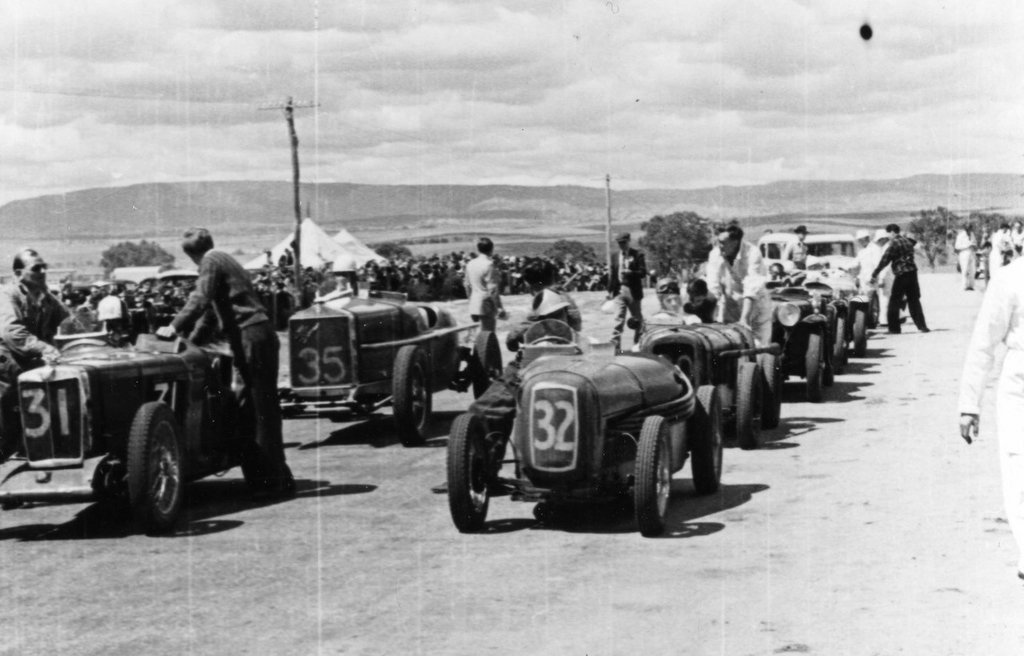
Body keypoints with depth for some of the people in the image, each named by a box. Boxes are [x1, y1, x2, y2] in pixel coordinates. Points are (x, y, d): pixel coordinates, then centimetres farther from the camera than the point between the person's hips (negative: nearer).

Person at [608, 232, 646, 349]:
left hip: (633, 291, -2)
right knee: (618, 318, -7)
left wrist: (629, 272, -23)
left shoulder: (637, 255, -2)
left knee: (637, 319, 10)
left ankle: (637, 343, 25)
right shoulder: (615, 257, 10)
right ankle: (615, 344, -13)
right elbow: (612, 275, 14)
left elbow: (643, 273, -8)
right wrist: (610, 290, 8)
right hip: (619, 290, 2)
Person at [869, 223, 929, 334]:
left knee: (894, 301, 0)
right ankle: (922, 326, 10)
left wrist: (874, 275, -7)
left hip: (901, 275, -7)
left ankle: (894, 328, -1)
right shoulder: (908, 241, 13)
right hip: (912, 272, 7)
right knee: (914, 300, 13)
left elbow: (884, 261, -10)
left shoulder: (894, 243, -8)